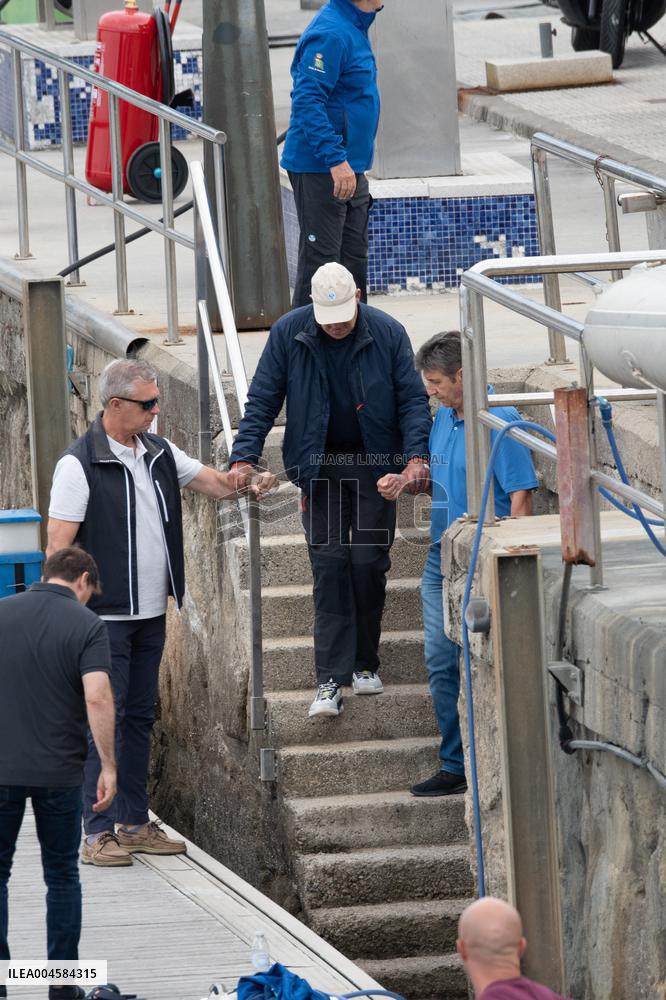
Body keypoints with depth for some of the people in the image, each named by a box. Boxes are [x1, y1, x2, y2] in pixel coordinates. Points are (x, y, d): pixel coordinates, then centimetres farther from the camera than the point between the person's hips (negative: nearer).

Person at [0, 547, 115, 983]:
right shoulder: (87, 625, -6)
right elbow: (97, 697, -18)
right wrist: (108, 766, -13)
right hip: (59, 771, -1)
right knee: (62, 875, 12)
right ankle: (63, 985, 12)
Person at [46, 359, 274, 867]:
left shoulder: (160, 453, 9)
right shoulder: (80, 464, -12)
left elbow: (209, 479, 16)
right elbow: (59, 544, -13)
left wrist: (243, 482, -7)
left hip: (151, 614, 7)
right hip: (105, 615, -7)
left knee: (140, 716, 12)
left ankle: (135, 823, 19)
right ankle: (97, 833, -4)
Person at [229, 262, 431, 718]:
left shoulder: (387, 333, -9)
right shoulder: (289, 333, -7)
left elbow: (413, 400, -5)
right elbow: (262, 401, -2)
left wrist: (416, 458, -19)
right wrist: (244, 458, -13)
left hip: (375, 465, 0)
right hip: (319, 465, 0)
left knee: (370, 564, 0)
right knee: (329, 565, -7)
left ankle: (365, 663, 18)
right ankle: (331, 680, -10)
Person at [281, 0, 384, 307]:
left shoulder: (354, 28, 13)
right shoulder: (330, 34, -19)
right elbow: (307, 101, -25)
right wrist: (336, 159, -29)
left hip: (349, 168, 10)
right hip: (320, 168, -10)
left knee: (354, 259, 15)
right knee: (320, 259, -6)